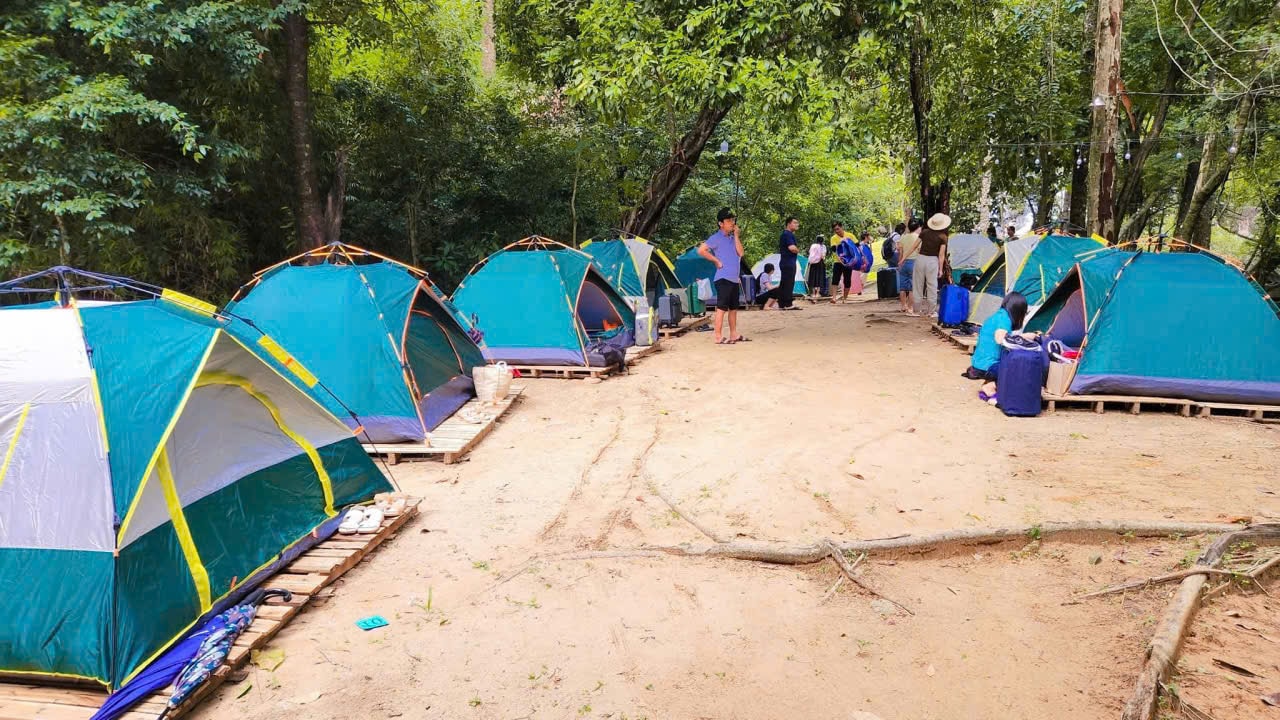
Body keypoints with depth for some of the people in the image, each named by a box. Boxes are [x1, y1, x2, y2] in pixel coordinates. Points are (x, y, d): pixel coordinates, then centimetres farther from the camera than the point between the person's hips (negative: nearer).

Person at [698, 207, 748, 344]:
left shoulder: (732, 237, 14)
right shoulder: (716, 237, -8)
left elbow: (740, 253, 2)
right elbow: (701, 250, -17)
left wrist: (736, 235, -1)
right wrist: (716, 261, -13)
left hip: (735, 278, 8)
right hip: (723, 278, -8)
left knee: (733, 307, 14)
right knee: (722, 308, -8)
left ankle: (734, 334, 23)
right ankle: (719, 337, -7)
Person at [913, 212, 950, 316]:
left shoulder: (924, 232, 3)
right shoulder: (942, 237, -3)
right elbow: (941, 255, -6)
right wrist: (940, 269, 0)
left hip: (921, 258, 2)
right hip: (933, 261, -2)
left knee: (918, 285, 10)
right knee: (932, 286, 4)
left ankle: (918, 309, 15)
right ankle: (931, 310, 6)